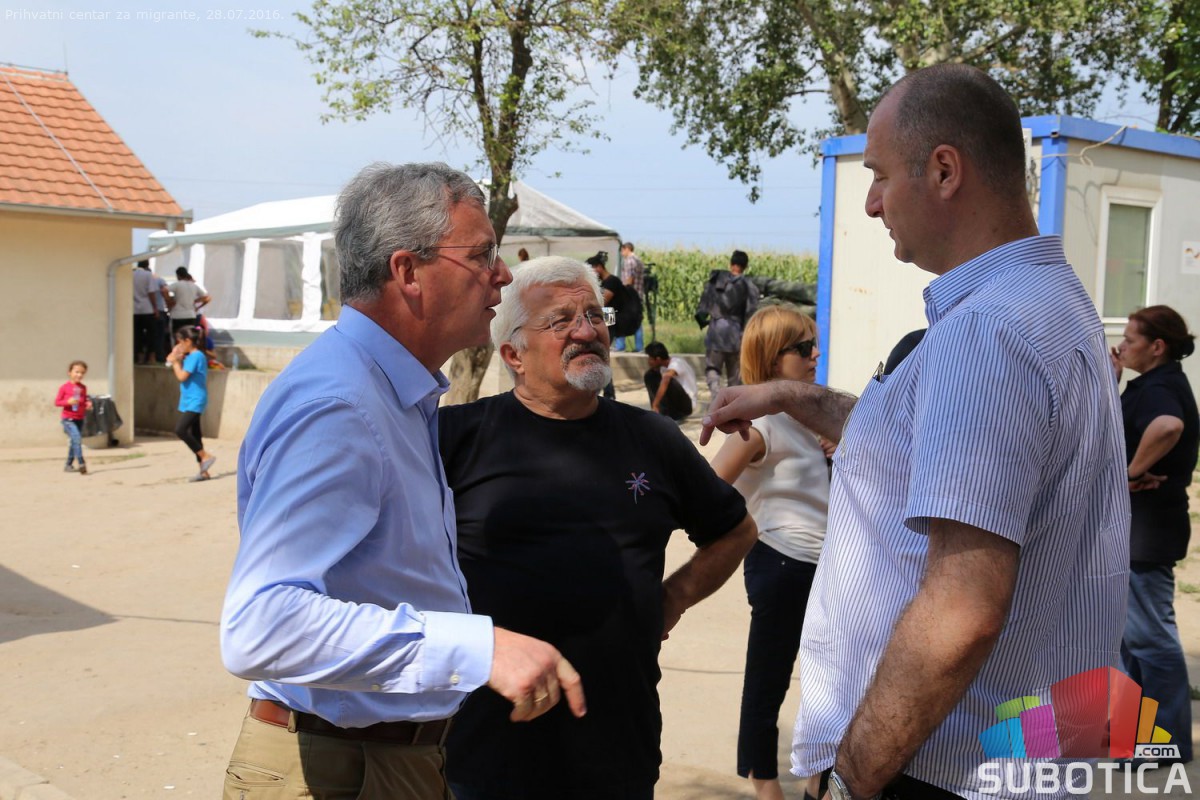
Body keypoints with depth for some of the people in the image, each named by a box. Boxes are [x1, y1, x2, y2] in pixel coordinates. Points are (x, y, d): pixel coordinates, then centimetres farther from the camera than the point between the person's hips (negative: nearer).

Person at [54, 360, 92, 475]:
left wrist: (88, 404, -3)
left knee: (74, 442, 12)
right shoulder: (64, 387, -6)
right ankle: (81, 463, -22)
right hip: (68, 419, -6)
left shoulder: (83, 388, 8)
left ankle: (68, 465, 24)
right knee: (77, 438, -21)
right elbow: (57, 402, -4)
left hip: (79, 419, 6)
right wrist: (68, 402, -21)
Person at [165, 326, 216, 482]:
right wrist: (177, 361, 8)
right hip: (190, 401, 10)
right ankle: (203, 471, 12)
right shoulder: (192, 356, 14)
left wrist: (175, 361, -7)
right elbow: (184, 375, 17)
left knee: (180, 429, -18)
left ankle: (206, 456, -9)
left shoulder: (196, 356, -15)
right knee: (194, 435, 9)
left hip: (194, 401, -10)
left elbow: (182, 376, -19)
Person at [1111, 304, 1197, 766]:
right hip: (1136, 521, 11)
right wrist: (1112, 379, 9)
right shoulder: (1152, 385, 13)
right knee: (1130, 627, 19)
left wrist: (1133, 472, -28)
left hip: (1150, 524, -11)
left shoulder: (1160, 387, -18)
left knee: (1150, 632, -3)